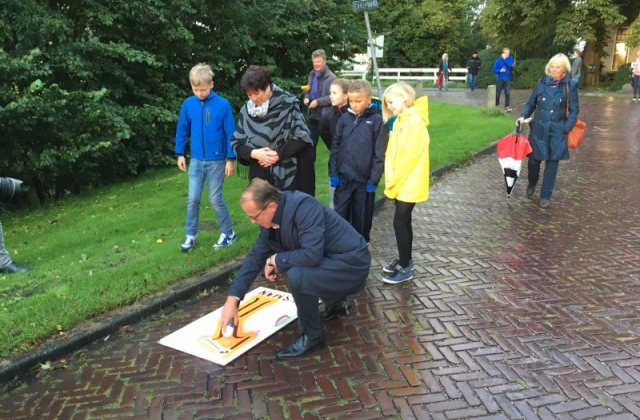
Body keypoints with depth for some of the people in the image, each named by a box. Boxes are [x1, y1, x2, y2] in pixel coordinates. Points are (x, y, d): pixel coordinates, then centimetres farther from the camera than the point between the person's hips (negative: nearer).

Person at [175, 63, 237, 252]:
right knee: (192, 198, 4)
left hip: (216, 161, -3)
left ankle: (228, 233, 19)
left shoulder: (222, 105, -11)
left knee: (215, 199, 2)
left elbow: (230, 133, -6)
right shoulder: (188, 104, -3)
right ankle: (191, 235, 17)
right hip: (196, 160, 3)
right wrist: (180, 154, 6)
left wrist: (231, 158, -6)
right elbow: (182, 130, 8)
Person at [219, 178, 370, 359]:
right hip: (329, 260, 9)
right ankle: (336, 303, 29)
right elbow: (256, 256, 3)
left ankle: (312, 336, -3)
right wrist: (232, 299, 0)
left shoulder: (304, 207, -28)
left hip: (350, 265, -9)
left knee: (297, 276, -27)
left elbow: (312, 255, -35)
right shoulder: (271, 218, -2)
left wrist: (275, 260, -18)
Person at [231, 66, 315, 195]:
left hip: (288, 175, -4)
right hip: (259, 176, 4)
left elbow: (302, 137, -10)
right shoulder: (246, 110, 3)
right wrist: (253, 153, -10)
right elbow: (236, 143, 8)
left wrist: (278, 155, -15)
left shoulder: (288, 104, -10)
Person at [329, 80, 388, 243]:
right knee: (340, 214, 11)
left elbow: (380, 153, -7)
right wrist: (333, 173, 1)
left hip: (364, 179, -3)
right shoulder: (344, 118, 3)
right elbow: (335, 147, 7)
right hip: (343, 178, 3)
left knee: (362, 217, 12)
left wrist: (374, 179, -10)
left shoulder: (377, 121, -7)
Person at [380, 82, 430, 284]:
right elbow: (392, 151, 9)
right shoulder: (399, 121, 12)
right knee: (404, 221, 15)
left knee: (399, 222, -5)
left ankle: (405, 268, 6)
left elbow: (410, 155, -21)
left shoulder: (415, 120, -16)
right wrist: (391, 178, -2)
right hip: (400, 182, 8)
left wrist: (394, 181, -15)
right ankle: (405, 260, 28)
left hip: (410, 183, -8)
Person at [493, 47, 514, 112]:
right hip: (500, 79, 0)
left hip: (507, 79, 0)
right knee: (497, 93, 10)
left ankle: (507, 107, -14)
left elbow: (510, 65, -20)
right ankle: (496, 105, 30)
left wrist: (505, 59, -19)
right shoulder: (499, 60, -5)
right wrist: (500, 70, -20)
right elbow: (494, 70, -3)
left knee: (508, 93, -12)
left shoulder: (510, 58, -1)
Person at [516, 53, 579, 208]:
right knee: (533, 159, 5)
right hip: (539, 128, 1)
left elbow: (574, 110, -1)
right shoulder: (542, 83, 0)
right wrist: (523, 116, -6)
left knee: (552, 162, 4)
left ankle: (546, 195, 16)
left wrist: (566, 128, -10)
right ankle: (532, 183, 36)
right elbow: (531, 103, 10)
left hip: (557, 131, -1)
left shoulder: (570, 85, -5)